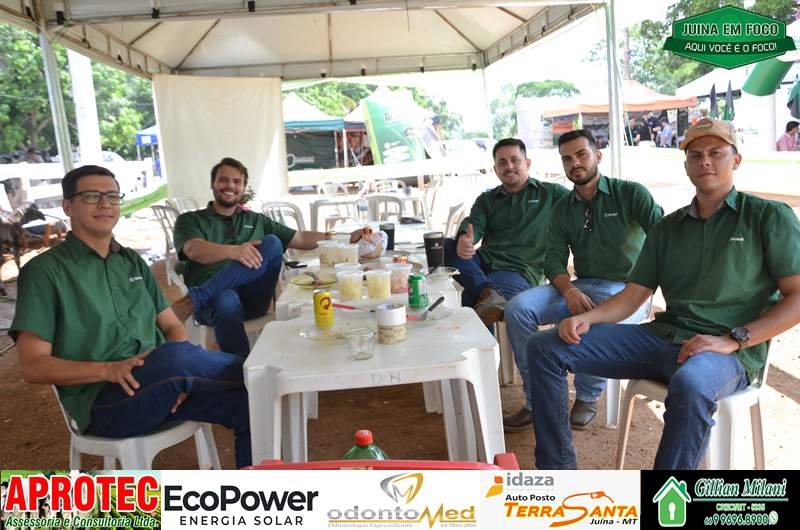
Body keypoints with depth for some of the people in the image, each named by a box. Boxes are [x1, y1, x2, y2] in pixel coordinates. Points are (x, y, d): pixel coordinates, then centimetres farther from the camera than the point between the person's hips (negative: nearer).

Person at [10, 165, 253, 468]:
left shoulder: (133, 262, 19)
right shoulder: (45, 270, 2)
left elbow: (172, 326, 15)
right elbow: (33, 366, -3)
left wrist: (178, 375, -8)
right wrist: (109, 369, -21)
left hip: (161, 386, 6)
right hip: (103, 401, -5)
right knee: (173, 355, -37)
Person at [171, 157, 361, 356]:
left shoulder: (256, 220, 28)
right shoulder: (190, 220, 15)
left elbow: (300, 239, 21)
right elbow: (194, 250, -8)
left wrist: (346, 239, 8)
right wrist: (233, 251, -29)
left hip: (252, 297, 4)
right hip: (213, 298, -3)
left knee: (272, 243, -23)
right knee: (227, 301, -40)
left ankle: (191, 301, -27)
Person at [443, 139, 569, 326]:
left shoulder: (551, 193, 15)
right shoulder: (486, 200, 22)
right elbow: (474, 224, 3)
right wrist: (464, 239, -21)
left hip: (520, 270, -6)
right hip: (484, 262, 6)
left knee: (472, 295, -38)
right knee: (444, 246, -28)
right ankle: (489, 292, -36)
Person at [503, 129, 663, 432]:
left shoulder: (630, 194, 2)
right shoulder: (562, 209, 15)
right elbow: (554, 259, 6)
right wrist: (569, 290, -17)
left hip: (627, 290, -4)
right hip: (581, 288, 5)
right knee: (517, 308, -19)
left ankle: (588, 397, -7)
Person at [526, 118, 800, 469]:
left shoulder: (769, 216, 5)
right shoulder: (667, 228, 18)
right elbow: (633, 295, 12)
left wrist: (732, 340, -15)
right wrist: (587, 318, -8)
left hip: (730, 352, -5)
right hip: (663, 335, 5)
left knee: (690, 383, -43)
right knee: (545, 348, -8)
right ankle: (556, 467, -3)